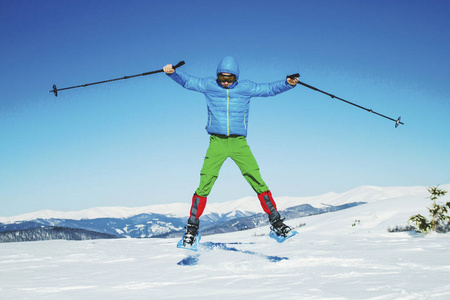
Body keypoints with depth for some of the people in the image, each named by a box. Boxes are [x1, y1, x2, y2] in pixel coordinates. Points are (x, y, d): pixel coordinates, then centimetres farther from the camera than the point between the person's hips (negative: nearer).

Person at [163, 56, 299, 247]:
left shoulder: (246, 87, 6)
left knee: (257, 181, -9)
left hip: (239, 143, 0)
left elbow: (269, 88, 10)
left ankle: (275, 221, 3)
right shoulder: (209, 85, 7)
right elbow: (187, 81, 13)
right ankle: (192, 226, 3)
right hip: (217, 142, 0)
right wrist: (173, 72, -4)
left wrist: (288, 84, -5)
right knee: (204, 184, -9)